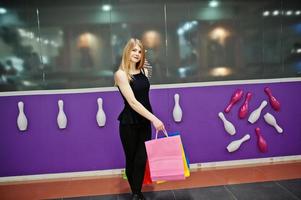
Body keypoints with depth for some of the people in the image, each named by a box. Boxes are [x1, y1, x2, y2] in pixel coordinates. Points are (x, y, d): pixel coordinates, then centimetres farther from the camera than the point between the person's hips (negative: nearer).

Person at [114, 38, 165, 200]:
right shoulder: (121, 74, -13)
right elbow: (132, 102, -23)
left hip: (145, 122, 4)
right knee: (131, 160, 10)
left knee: (141, 159, 4)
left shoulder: (143, 71, 4)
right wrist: (154, 118, -27)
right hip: (129, 123, -4)